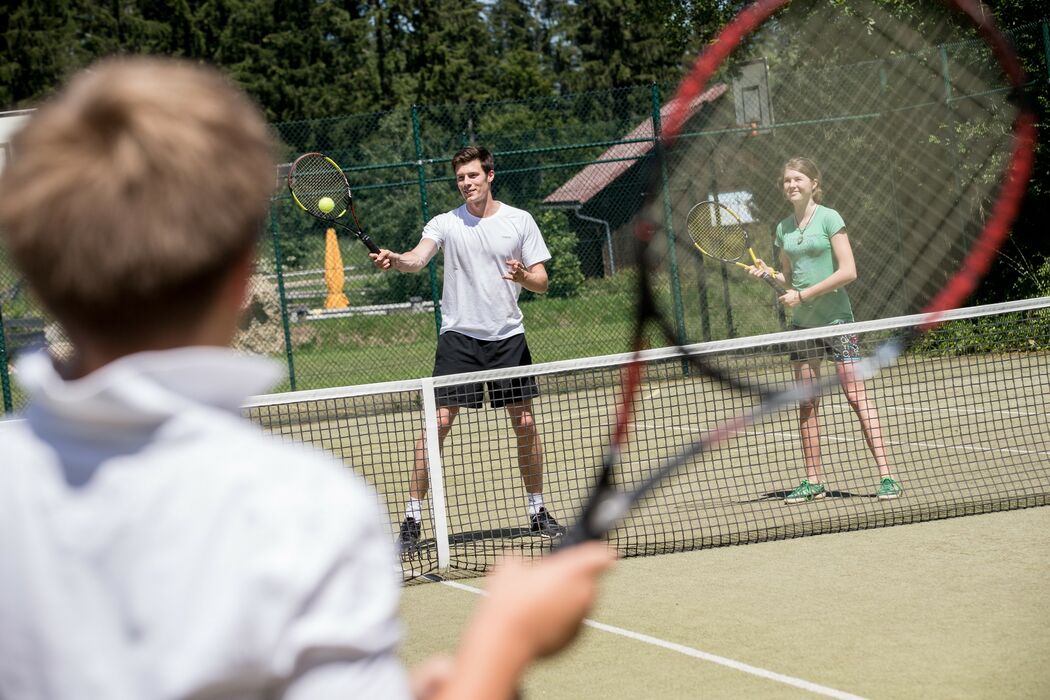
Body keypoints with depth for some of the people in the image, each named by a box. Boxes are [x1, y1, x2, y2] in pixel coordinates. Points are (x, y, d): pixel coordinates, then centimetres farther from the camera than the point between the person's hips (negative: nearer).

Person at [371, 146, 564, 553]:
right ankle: (412, 519, -5)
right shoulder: (446, 223, 1)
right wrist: (393, 259, -39)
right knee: (437, 423, -9)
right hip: (458, 336, -1)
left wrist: (524, 276, -20)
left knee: (525, 423, 4)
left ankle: (537, 512, 21)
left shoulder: (520, 221, 4)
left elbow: (542, 283, 3)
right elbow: (418, 259, -17)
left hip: (507, 336, 2)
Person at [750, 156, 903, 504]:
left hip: (835, 318, -6)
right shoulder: (783, 228, 11)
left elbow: (848, 271, -13)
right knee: (807, 404, 6)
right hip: (802, 322, 6)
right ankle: (813, 481, 12)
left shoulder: (829, 218, -7)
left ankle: (887, 477, -11)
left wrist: (803, 294, -15)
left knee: (857, 397, -10)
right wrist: (767, 272, -1)